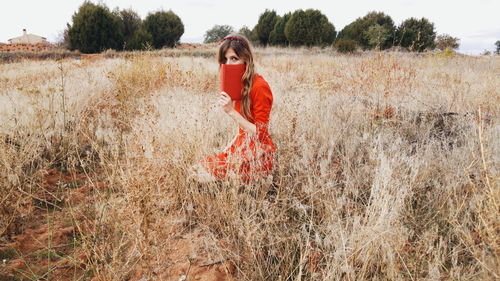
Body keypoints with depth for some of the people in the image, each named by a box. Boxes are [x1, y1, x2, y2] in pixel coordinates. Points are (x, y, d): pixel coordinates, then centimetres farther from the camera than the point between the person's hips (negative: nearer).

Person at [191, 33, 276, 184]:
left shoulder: (259, 86, -19)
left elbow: (260, 134, -19)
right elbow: (243, 130, 10)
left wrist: (231, 111, -25)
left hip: (258, 155, -8)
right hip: (242, 146, 8)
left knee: (204, 174, -10)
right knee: (197, 169, 4)